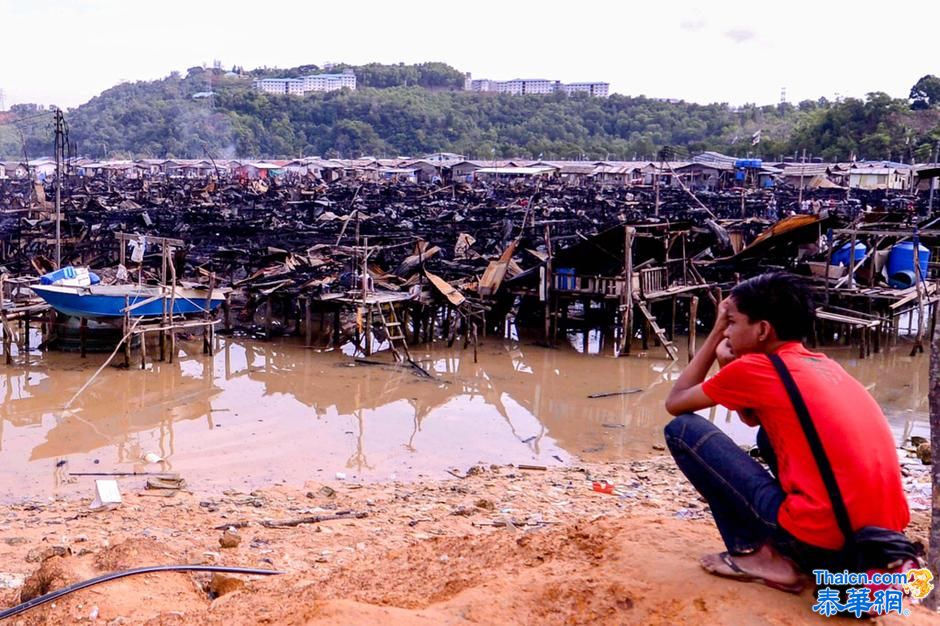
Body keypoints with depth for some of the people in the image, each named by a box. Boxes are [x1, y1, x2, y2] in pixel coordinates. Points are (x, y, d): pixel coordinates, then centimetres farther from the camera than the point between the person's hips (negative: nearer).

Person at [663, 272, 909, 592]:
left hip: (821, 537, -8)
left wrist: (715, 333, 16)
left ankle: (760, 555, 1)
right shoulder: (823, 364, 19)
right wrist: (731, 367, 19)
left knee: (683, 430, 2)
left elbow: (675, 403, 11)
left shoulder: (756, 368, -3)